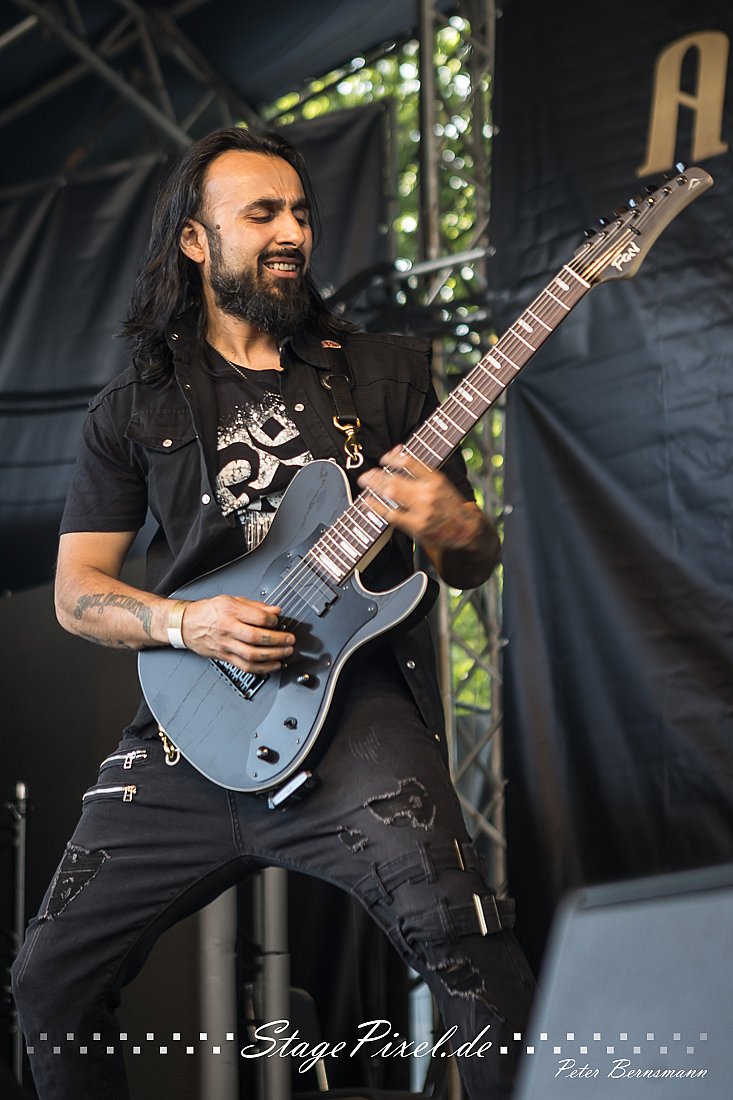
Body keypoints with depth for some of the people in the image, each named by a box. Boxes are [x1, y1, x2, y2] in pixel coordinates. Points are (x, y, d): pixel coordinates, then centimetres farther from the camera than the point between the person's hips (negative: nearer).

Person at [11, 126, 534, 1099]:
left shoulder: (387, 373, 11)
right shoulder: (136, 406, 11)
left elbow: (474, 565, 13)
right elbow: (77, 591, 10)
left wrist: (454, 530, -12)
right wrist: (190, 625, -10)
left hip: (354, 699, -2)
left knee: (451, 926, -29)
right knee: (52, 978, 0)